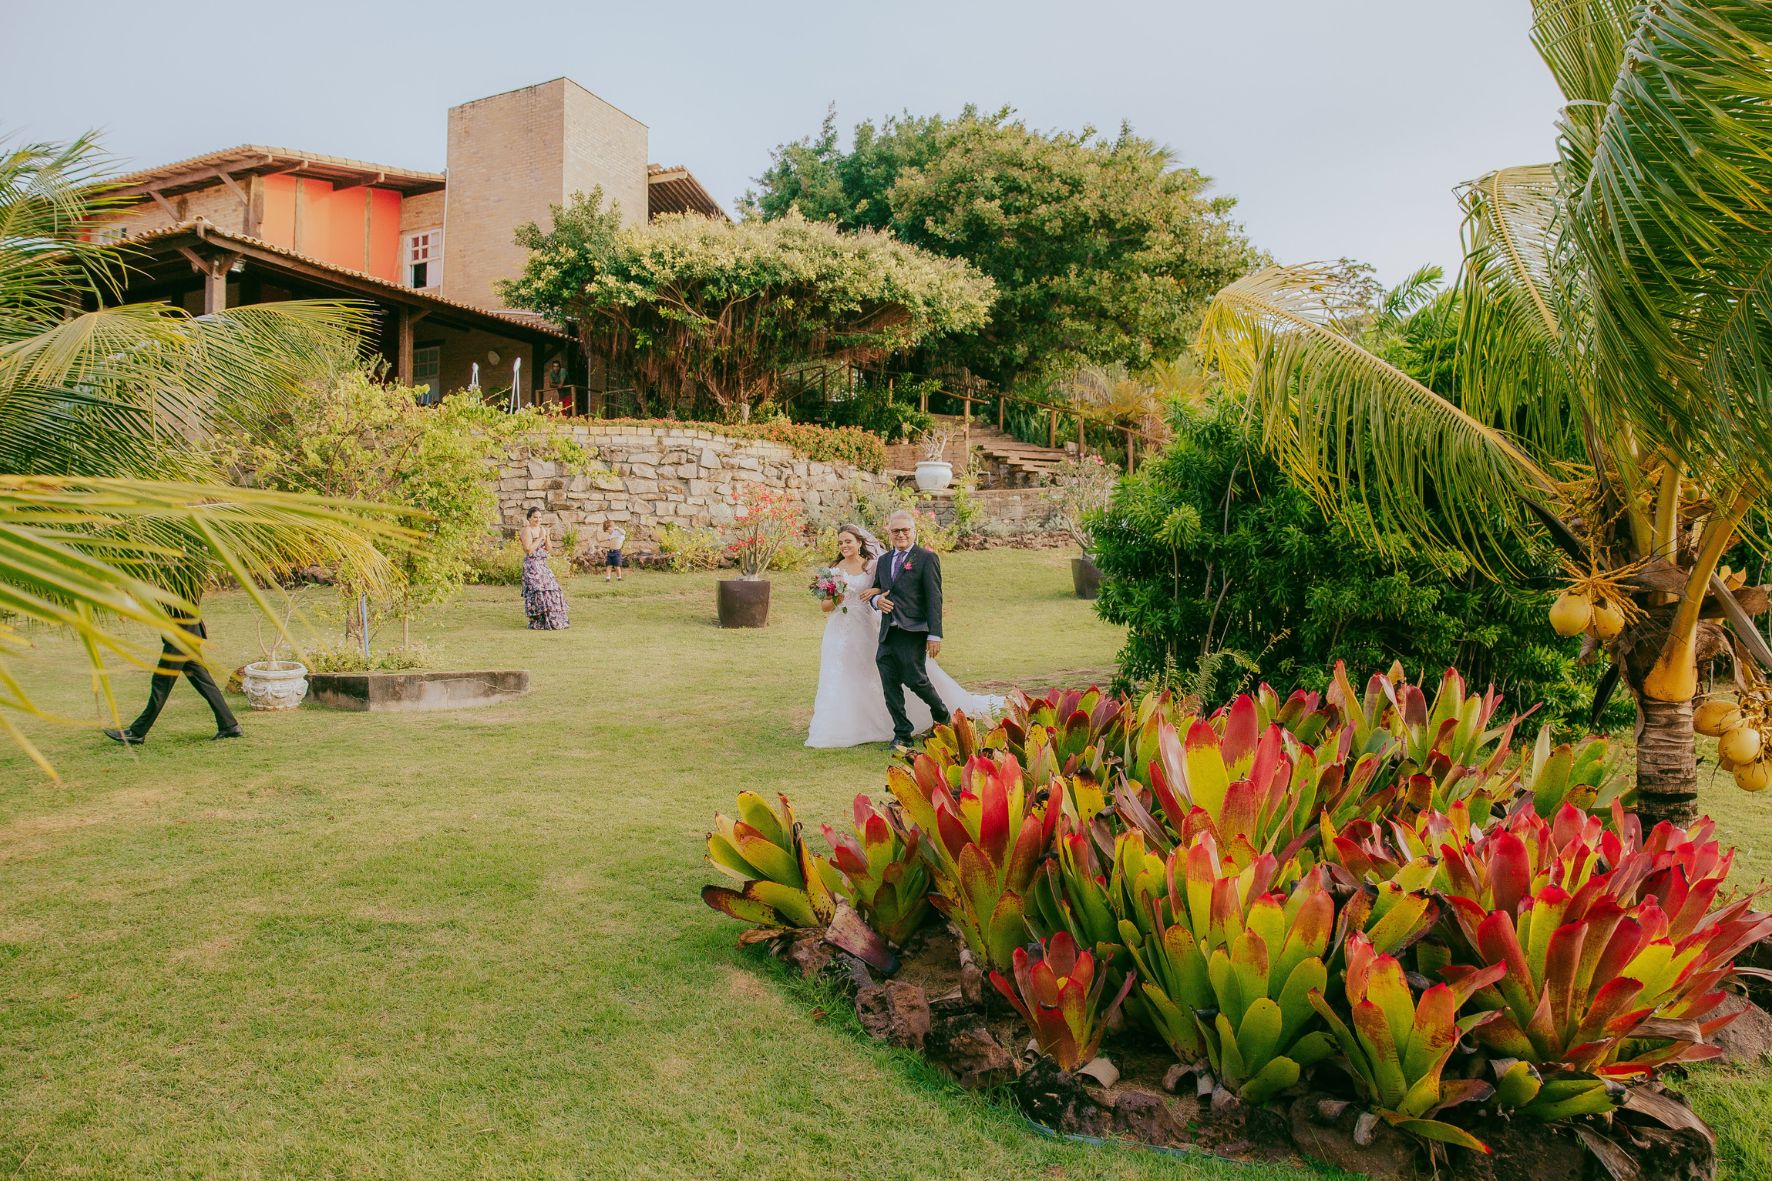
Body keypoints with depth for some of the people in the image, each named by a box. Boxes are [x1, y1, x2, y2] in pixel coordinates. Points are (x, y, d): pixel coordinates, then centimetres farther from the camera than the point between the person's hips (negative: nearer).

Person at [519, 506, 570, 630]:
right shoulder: (527, 530, -9)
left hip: (543, 564, 8)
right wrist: (540, 538, -15)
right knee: (538, 591, -12)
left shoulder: (542, 529, 13)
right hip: (532, 565, -8)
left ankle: (554, 621, 17)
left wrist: (546, 536, -4)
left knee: (551, 589, 8)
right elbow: (528, 549, -19)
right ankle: (537, 623, -7)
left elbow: (549, 548, 12)